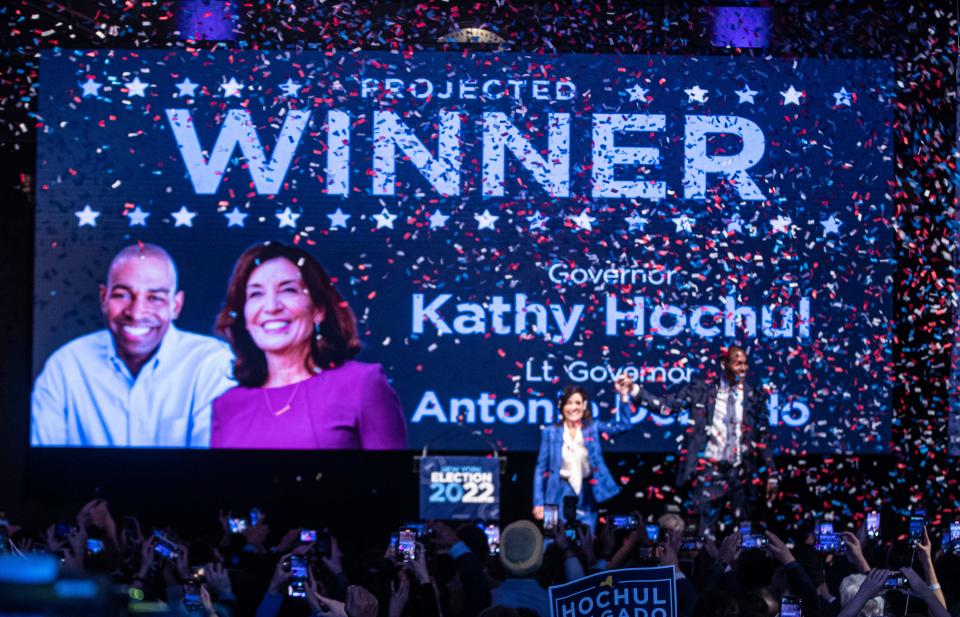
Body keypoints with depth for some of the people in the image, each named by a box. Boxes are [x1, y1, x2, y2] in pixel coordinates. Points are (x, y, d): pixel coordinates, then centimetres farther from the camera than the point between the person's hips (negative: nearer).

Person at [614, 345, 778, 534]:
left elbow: (762, 439, 9)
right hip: (710, 471, -1)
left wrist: (771, 475, 6)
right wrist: (633, 391, -16)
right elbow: (666, 405, -5)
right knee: (705, 531, 0)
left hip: (740, 473, 1)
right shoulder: (702, 390, 1)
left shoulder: (754, 397, 5)